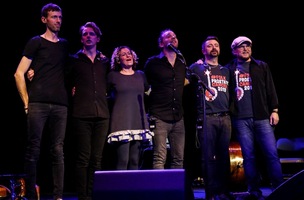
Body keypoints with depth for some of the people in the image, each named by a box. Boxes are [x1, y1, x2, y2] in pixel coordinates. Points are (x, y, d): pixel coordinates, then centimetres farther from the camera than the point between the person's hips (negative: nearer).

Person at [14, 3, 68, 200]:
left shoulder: (64, 45, 18)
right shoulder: (36, 42, 6)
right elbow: (19, 74, 1)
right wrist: (26, 102, -5)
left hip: (60, 106, 4)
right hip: (38, 104, -4)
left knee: (58, 150, 1)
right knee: (33, 149, -4)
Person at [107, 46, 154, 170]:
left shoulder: (140, 75, 16)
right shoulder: (113, 76, 5)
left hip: (139, 121, 4)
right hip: (122, 122, -4)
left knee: (135, 162, 2)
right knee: (123, 161, -12)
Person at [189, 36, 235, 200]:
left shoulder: (226, 71, 21)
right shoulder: (197, 68, 8)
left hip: (225, 118, 4)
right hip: (207, 118, -4)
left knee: (224, 156, 5)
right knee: (209, 156, -5)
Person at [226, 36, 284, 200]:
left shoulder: (262, 67, 12)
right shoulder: (229, 69, 9)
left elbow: (270, 90, 8)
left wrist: (274, 110, 1)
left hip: (262, 117, 1)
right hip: (241, 120, 0)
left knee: (272, 154, -5)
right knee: (249, 157, 2)